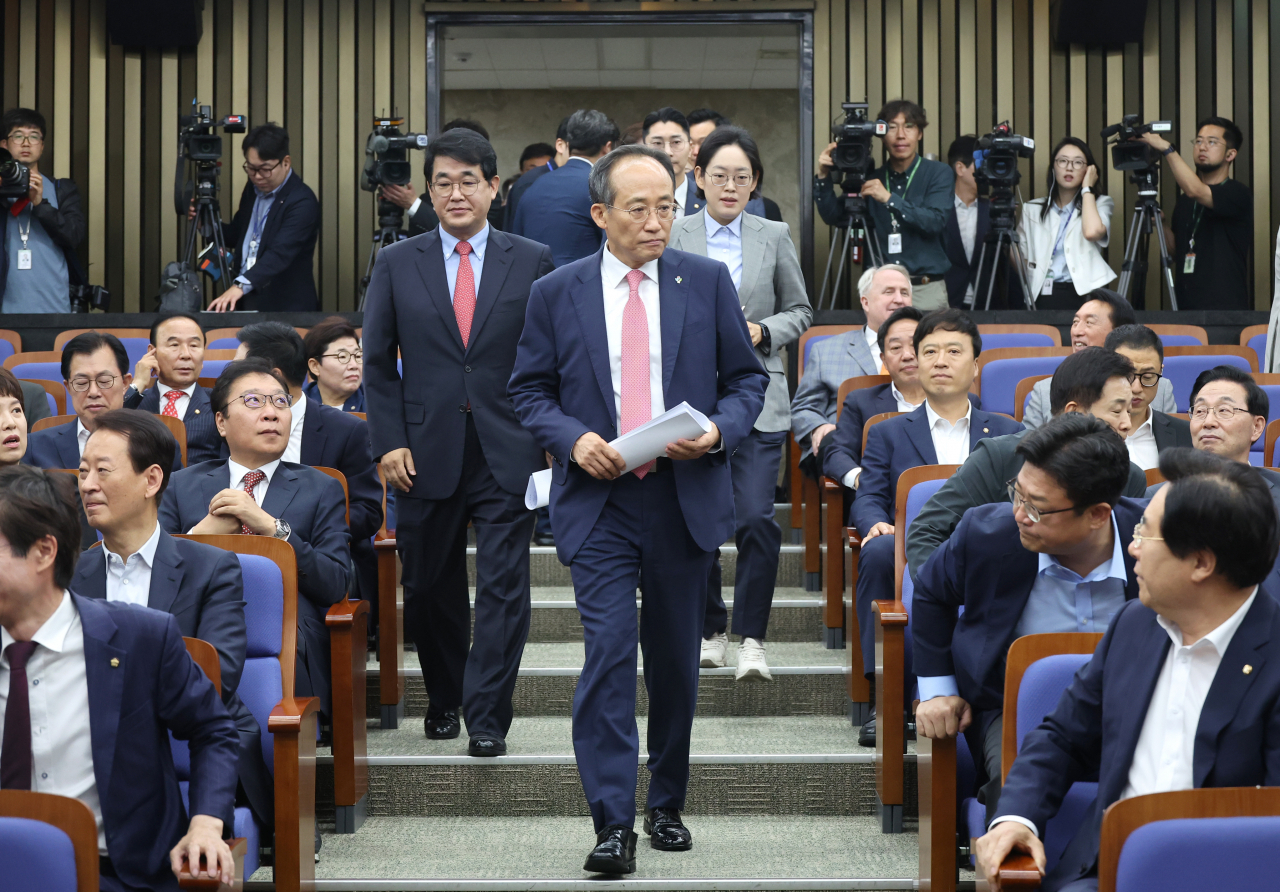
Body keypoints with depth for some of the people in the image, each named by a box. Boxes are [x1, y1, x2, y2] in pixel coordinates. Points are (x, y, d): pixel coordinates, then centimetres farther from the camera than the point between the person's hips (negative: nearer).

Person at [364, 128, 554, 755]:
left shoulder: (532, 262, 4)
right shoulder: (397, 264, 6)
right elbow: (378, 362, 6)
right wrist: (389, 441, -3)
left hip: (508, 455, -1)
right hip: (426, 455, 2)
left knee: (504, 586, -5)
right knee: (430, 588, 11)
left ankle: (487, 716, 0)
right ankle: (443, 700, 29)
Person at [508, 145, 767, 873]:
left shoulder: (708, 281, 4)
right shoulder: (556, 293, 3)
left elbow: (748, 377, 8)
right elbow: (530, 390, 7)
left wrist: (720, 430, -12)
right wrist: (573, 439, -12)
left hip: (687, 499, 2)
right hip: (599, 504, -1)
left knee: (676, 663, 11)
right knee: (609, 654, -12)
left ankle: (668, 806, 27)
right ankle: (614, 825, -10)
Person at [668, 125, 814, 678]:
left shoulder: (775, 237, 6)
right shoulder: (672, 238, 3)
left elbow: (800, 311, 12)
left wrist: (763, 332, -6)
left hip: (757, 399, 0)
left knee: (756, 519, -12)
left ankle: (751, 639, -1)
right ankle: (710, 630, 24)